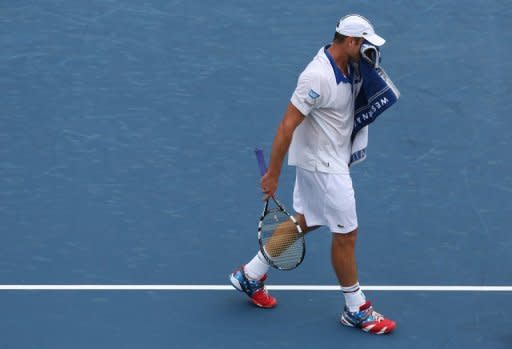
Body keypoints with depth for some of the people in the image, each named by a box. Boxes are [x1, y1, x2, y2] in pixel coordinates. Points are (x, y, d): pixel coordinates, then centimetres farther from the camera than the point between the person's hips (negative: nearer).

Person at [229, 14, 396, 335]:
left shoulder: (350, 67, -1)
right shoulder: (318, 77, -28)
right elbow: (288, 125, -25)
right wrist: (273, 173, -21)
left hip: (333, 159, 10)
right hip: (323, 165, -10)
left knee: (305, 221, 21)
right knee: (346, 234, 1)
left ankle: (251, 275, 33)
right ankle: (356, 311, 17)